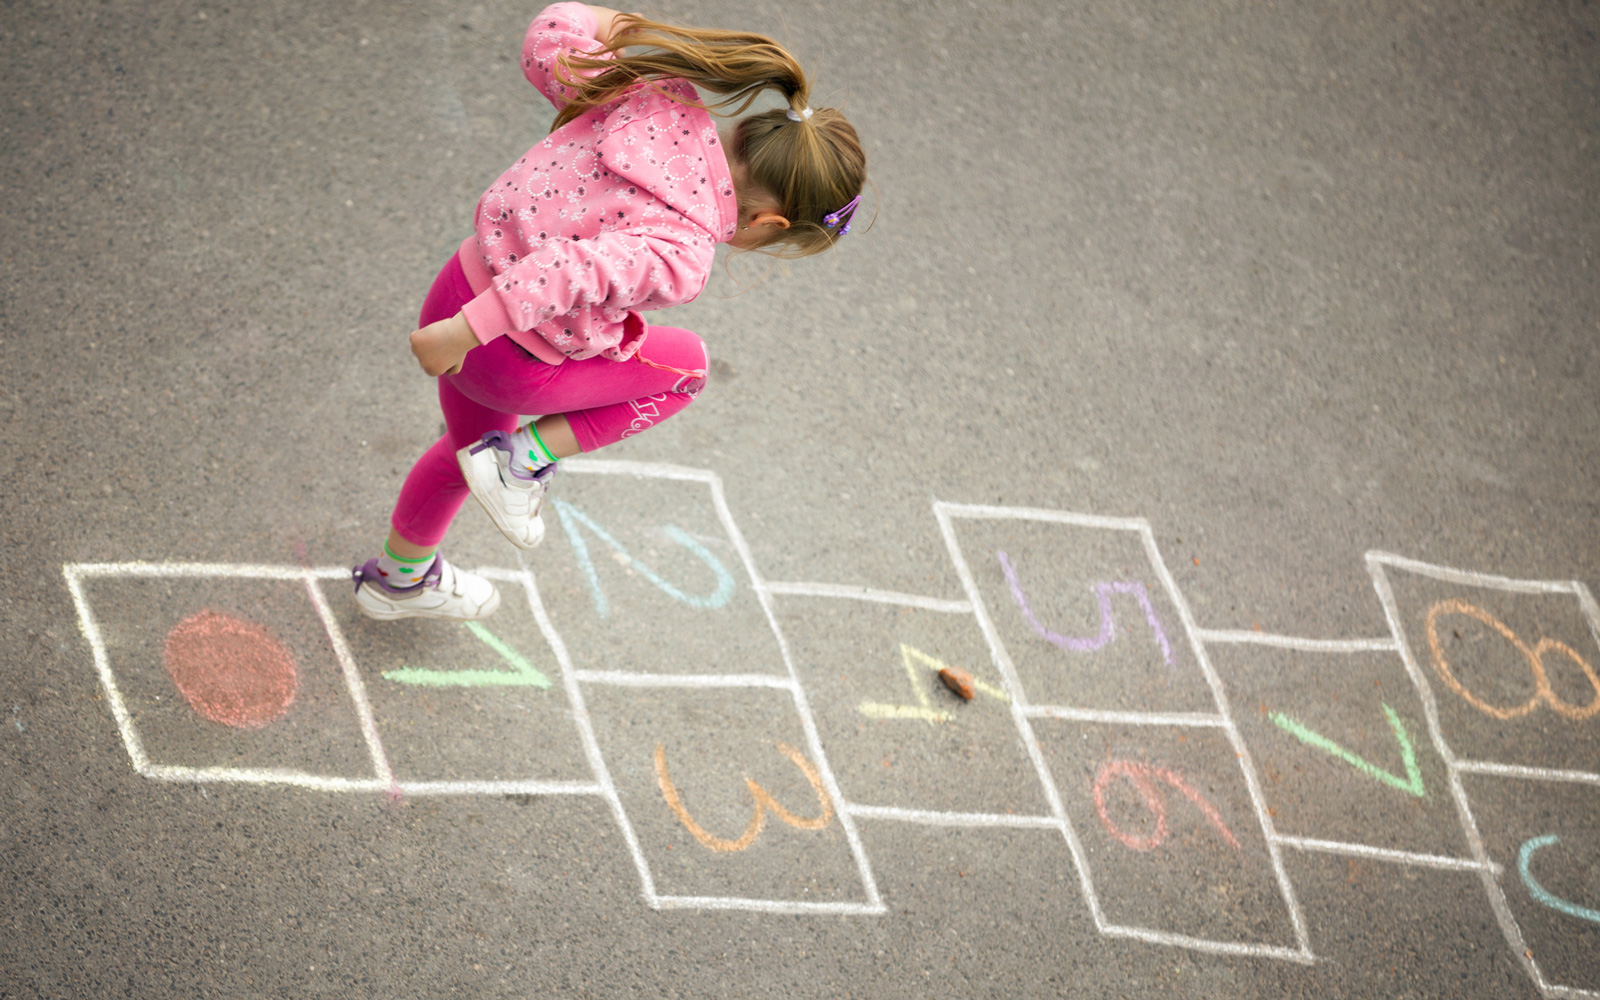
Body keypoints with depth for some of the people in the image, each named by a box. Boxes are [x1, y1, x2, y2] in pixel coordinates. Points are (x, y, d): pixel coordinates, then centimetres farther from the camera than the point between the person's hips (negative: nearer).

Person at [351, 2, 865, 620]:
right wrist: (466, 331, -38)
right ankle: (522, 462, 10)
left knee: (476, 443, 35)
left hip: (464, 283, 7)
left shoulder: (655, 98, -10)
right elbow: (572, 268, -41)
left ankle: (399, 578, 58)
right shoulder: (681, 257, -29)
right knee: (684, 363, 15)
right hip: (512, 367, -7)